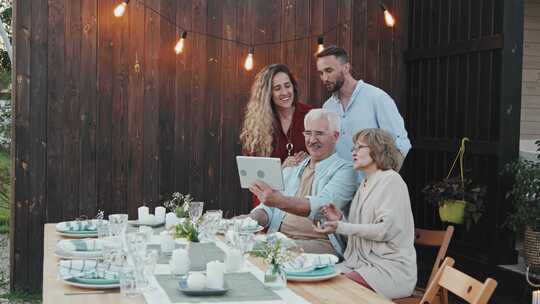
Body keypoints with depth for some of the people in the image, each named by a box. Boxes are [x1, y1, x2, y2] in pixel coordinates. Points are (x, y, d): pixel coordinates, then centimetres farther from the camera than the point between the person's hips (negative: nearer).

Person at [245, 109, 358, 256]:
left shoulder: (344, 170, 2)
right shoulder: (291, 171, 24)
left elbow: (320, 206, -16)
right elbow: (268, 206, 17)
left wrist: (279, 200, -32)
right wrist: (252, 219, -8)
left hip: (319, 243, -5)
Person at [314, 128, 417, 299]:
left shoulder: (390, 179, -6)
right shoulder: (365, 185, 21)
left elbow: (385, 230, -15)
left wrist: (341, 227, -18)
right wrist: (340, 219, 4)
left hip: (390, 269, -7)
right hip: (362, 263, 7)